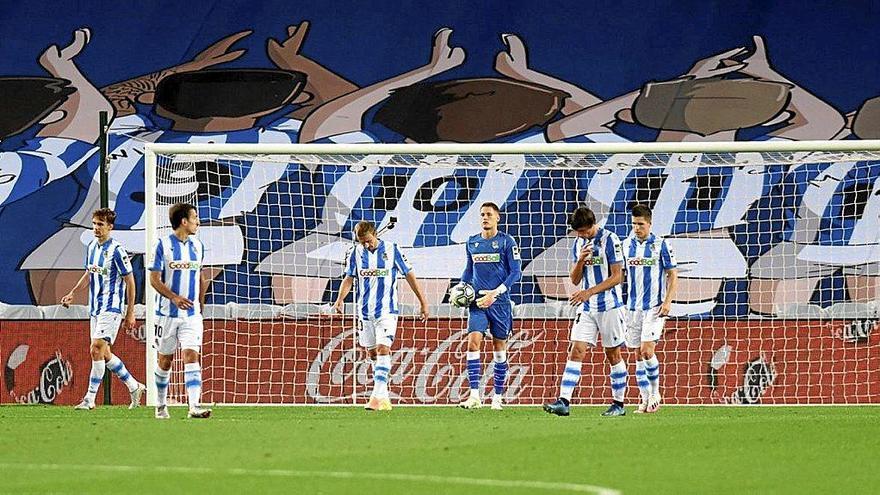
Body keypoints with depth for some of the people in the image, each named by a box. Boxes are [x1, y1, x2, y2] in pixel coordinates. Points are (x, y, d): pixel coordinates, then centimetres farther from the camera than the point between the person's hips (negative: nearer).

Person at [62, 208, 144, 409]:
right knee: (104, 353, 11)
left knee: (97, 349, -16)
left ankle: (90, 399, -13)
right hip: (95, 308, 9)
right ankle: (134, 387, 26)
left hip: (111, 308, -9)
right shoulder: (92, 246, 10)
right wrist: (73, 293, 15)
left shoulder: (116, 250, -13)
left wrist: (130, 313, -10)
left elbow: (129, 281, -10)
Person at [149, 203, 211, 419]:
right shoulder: (163, 245, -6)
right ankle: (161, 405, 23)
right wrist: (174, 298, -23)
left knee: (191, 357, -12)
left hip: (191, 314, 3)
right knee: (165, 360, 7)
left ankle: (194, 406, -21)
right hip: (167, 313, -3)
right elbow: (154, 279, -9)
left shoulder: (197, 246, 9)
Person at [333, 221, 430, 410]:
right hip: (365, 311, 4)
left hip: (387, 310, -4)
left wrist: (423, 302, 3)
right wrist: (340, 299, -8)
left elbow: (409, 275, 1)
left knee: (383, 348, -18)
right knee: (372, 353, 7)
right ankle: (384, 398, 15)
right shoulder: (356, 253, 3)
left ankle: (378, 395, -24)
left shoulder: (391, 250, -5)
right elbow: (349, 278, 10)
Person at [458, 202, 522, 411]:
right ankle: (475, 396, -19)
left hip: (499, 302, -3)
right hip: (477, 302, 3)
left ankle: (498, 397, 14)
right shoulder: (472, 242, 11)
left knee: (499, 347, 4)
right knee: (473, 342, -14)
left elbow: (516, 272, -6)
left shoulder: (506, 241, -2)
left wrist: (496, 292, -16)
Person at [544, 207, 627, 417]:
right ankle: (563, 402, -14)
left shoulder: (610, 240, -10)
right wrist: (580, 260, -10)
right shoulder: (578, 244, 9)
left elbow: (617, 277, -13)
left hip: (609, 306, -5)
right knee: (576, 351, -6)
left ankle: (618, 404, 13)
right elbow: (575, 279, 10)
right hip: (587, 308, 5)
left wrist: (589, 292, -19)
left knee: (613, 354, 3)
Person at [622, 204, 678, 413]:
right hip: (633, 307, 5)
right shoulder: (627, 245, 8)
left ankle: (655, 394, 2)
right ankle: (645, 399, 11)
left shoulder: (660, 245, -4)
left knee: (647, 351, -14)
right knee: (638, 355, 5)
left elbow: (672, 274, -2)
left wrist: (668, 301, -12)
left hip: (654, 307, -5)